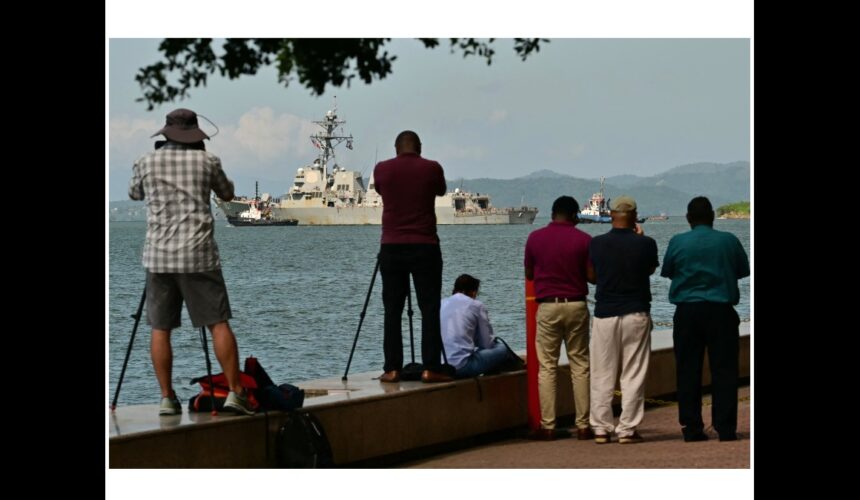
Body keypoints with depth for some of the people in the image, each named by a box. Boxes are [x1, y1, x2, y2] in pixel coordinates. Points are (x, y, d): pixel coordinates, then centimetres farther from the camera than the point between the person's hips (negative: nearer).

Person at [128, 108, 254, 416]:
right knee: (218, 324, 1)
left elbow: (134, 194, 24)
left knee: (160, 329, 7)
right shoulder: (207, 161, 1)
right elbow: (227, 194, 18)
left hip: (158, 255, 2)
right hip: (198, 254, -1)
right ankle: (235, 392, -6)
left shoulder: (147, 162, 4)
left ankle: (167, 399, 5)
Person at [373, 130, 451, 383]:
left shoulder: (382, 169, 0)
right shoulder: (432, 168, -3)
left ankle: (392, 369, 3)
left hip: (391, 247, 2)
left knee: (392, 311, 6)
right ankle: (431, 368, -4)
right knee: (429, 310, 1)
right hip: (425, 247, -1)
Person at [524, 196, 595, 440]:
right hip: (576, 305, 0)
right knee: (580, 365, 6)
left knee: (546, 367, 3)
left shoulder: (535, 238, 1)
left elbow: (529, 274, 10)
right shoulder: (583, 240, -3)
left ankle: (547, 426, -1)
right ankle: (583, 425, 5)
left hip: (547, 306, 0)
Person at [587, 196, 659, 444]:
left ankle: (601, 428, 8)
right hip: (636, 314, -1)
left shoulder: (597, 244, -3)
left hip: (604, 314, 1)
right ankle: (627, 429, 2)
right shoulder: (645, 244, -7)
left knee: (602, 375, 8)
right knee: (633, 375, 4)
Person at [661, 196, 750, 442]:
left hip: (687, 312, 1)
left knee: (688, 371, 6)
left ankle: (691, 428, 5)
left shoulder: (678, 242, -3)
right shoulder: (728, 241, -2)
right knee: (724, 370, 3)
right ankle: (725, 428, -1)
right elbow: (743, 270, 10)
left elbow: (667, 272, 9)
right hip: (721, 311, -1)